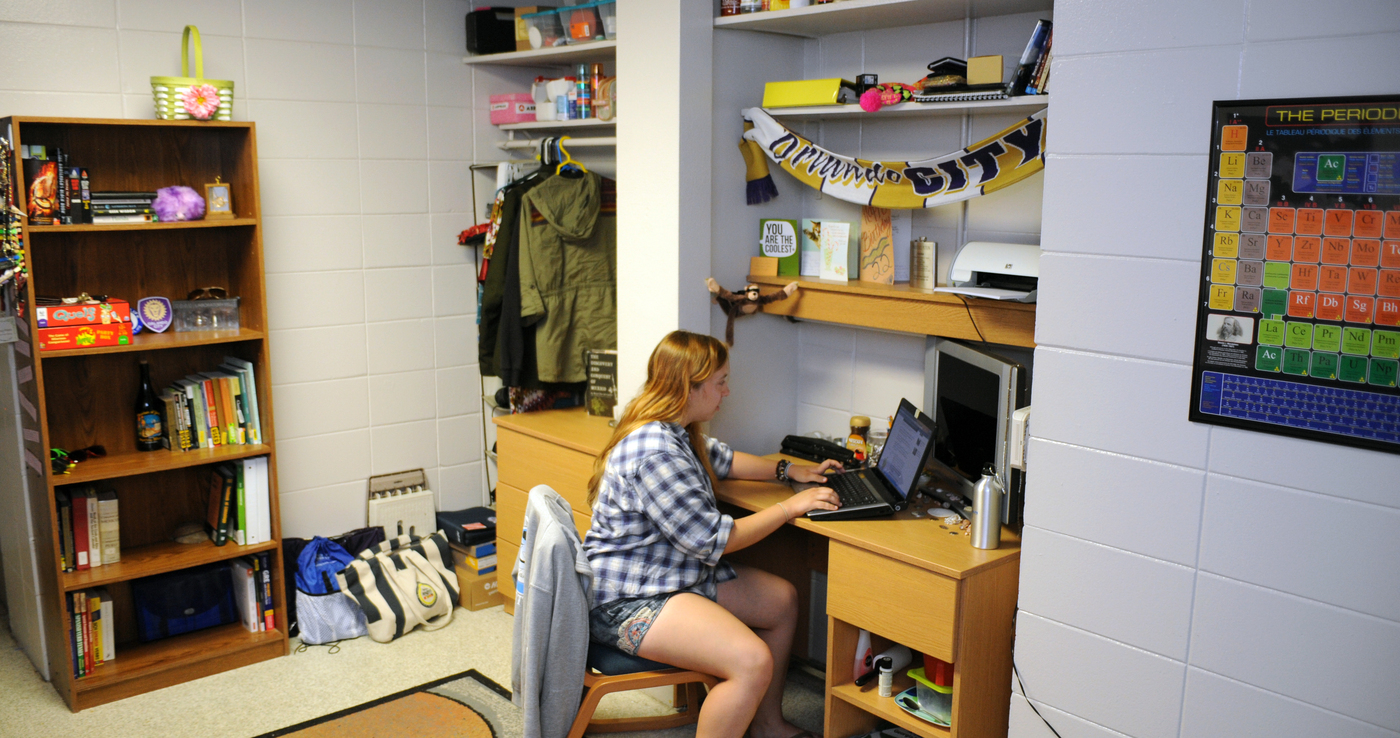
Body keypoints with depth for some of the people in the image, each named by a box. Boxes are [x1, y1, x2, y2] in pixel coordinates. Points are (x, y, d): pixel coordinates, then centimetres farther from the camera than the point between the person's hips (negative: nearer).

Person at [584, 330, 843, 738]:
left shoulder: (676, 430, 6)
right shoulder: (655, 453, -27)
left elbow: (723, 460, 28)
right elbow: (713, 540, -23)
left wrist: (790, 471, 19)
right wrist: (790, 506, -15)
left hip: (677, 574, 11)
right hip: (628, 600, -11)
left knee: (782, 600, 15)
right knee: (752, 661, -27)